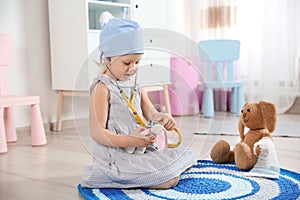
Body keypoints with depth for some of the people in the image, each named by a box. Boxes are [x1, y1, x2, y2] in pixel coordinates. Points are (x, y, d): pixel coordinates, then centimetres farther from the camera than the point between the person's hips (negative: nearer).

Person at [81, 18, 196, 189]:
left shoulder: (135, 85, 13)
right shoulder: (102, 89, -13)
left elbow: (150, 114, 12)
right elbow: (97, 133, -17)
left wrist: (162, 117, -13)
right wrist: (129, 141, -29)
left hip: (142, 149, 9)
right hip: (116, 154, -9)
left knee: (188, 156, 8)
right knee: (170, 180, -20)